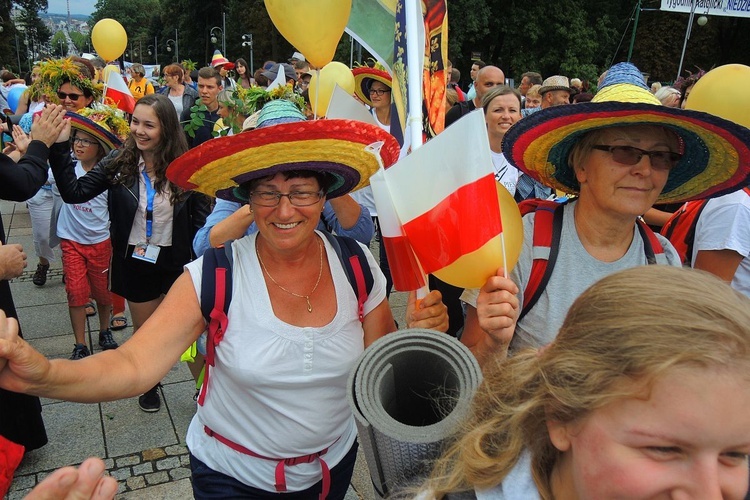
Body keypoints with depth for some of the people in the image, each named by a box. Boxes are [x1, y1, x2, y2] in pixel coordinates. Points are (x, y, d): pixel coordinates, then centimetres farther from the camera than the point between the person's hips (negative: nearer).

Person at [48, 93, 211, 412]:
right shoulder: (119, 162, -8)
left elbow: (201, 217, -6)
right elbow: (74, 192, -12)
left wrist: (198, 262, -13)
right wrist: (60, 147, -20)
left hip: (175, 262, -2)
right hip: (134, 263, 2)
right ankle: (151, 385, 43)